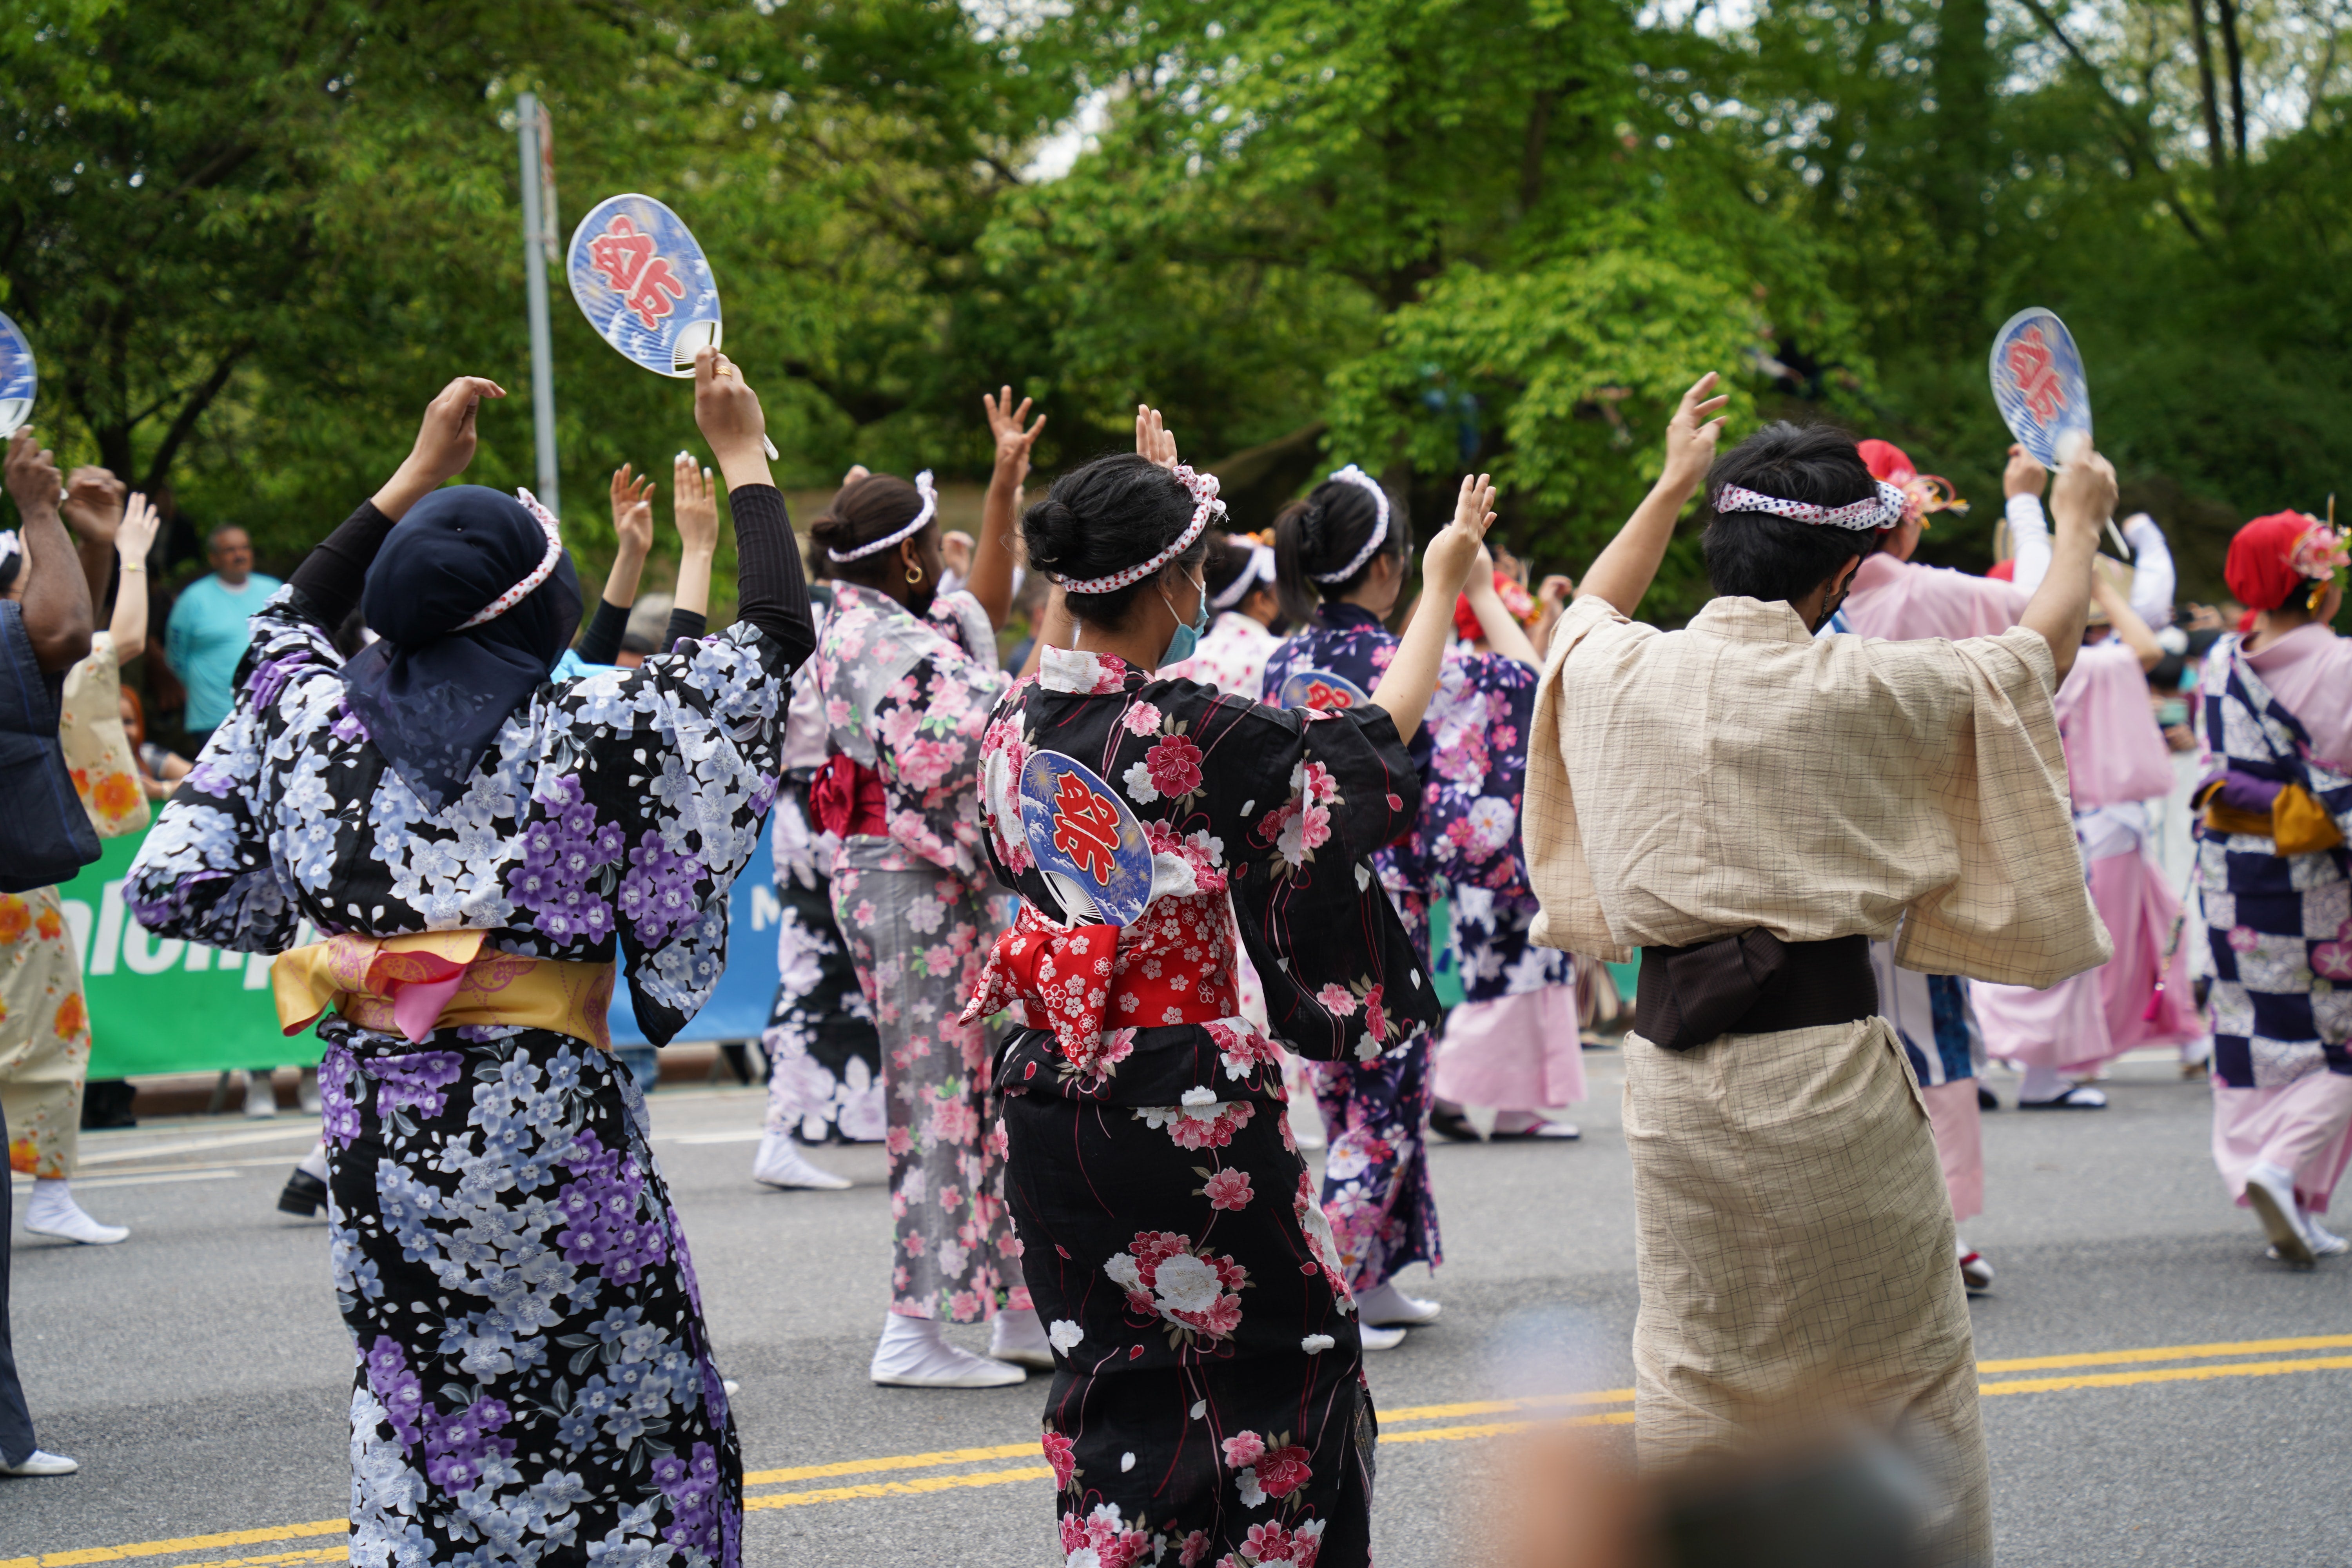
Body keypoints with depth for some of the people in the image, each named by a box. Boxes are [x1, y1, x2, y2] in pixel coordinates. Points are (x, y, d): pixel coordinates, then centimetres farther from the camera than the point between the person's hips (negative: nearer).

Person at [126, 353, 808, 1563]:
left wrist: (418, 473, 31)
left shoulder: (316, 720, 1)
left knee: (420, 1422, 12)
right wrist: (743, 454, 12)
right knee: (638, 1419, 9)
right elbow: (776, 637, 0)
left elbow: (294, 620, 25)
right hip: (546, 1118, -4)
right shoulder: (595, 731, -10)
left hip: (374, 1126, 5)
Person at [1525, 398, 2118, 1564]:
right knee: (1905, 1367, 10)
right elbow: (2043, 647, 8)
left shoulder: (1620, 675, -1)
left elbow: (1594, 607, 26)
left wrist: (1672, 482, 39)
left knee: (1693, 1367, 14)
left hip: (1674, 1066, 4)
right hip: (1826, 1066, -4)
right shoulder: (1862, 691, -10)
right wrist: (2078, 523, 26)